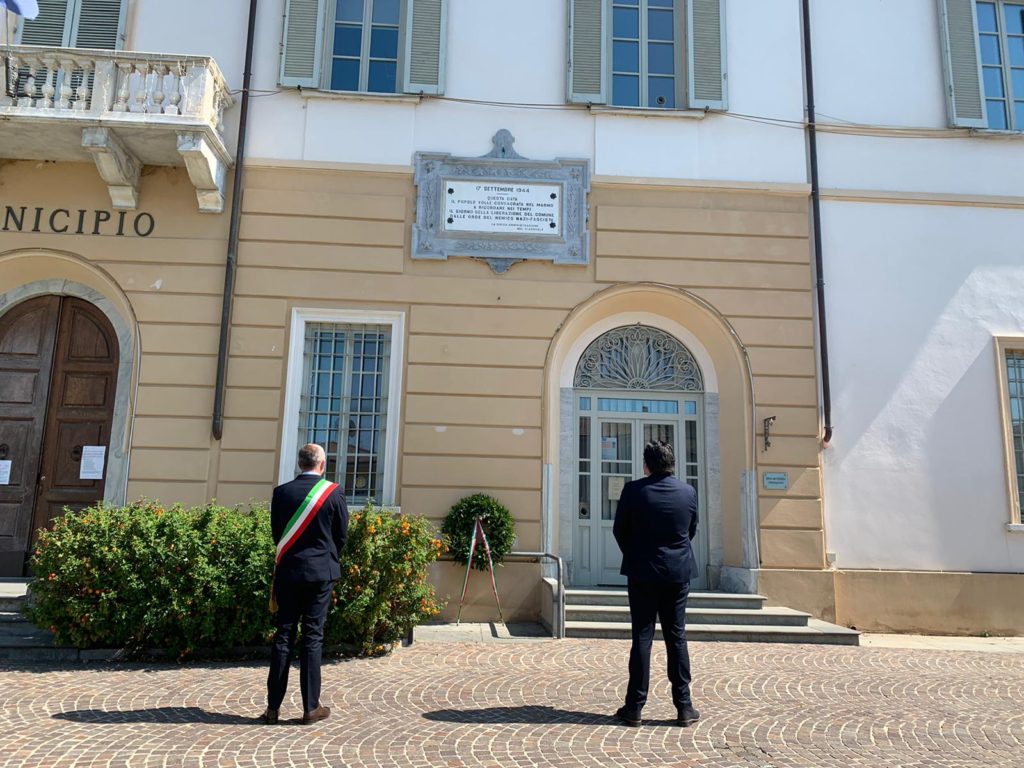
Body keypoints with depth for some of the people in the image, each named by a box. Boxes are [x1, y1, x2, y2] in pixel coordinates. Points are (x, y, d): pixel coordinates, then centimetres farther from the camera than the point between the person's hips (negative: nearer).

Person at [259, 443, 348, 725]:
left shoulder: (281, 492, 0)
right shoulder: (334, 492, -7)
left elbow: (276, 533, 7)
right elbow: (342, 536, 1)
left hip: (288, 571, 2)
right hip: (321, 572, -2)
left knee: (283, 636, 8)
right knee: (313, 637, 3)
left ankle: (273, 707, 11)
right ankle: (311, 707, 8)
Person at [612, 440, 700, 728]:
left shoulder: (633, 490, -10)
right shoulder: (689, 491, -2)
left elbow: (619, 530, -1)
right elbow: (692, 530, 9)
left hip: (642, 573, -2)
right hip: (678, 572, 2)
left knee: (642, 637, 3)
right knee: (676, 637, 9)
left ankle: (634, 707, 6)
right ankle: (684, 706, 13)